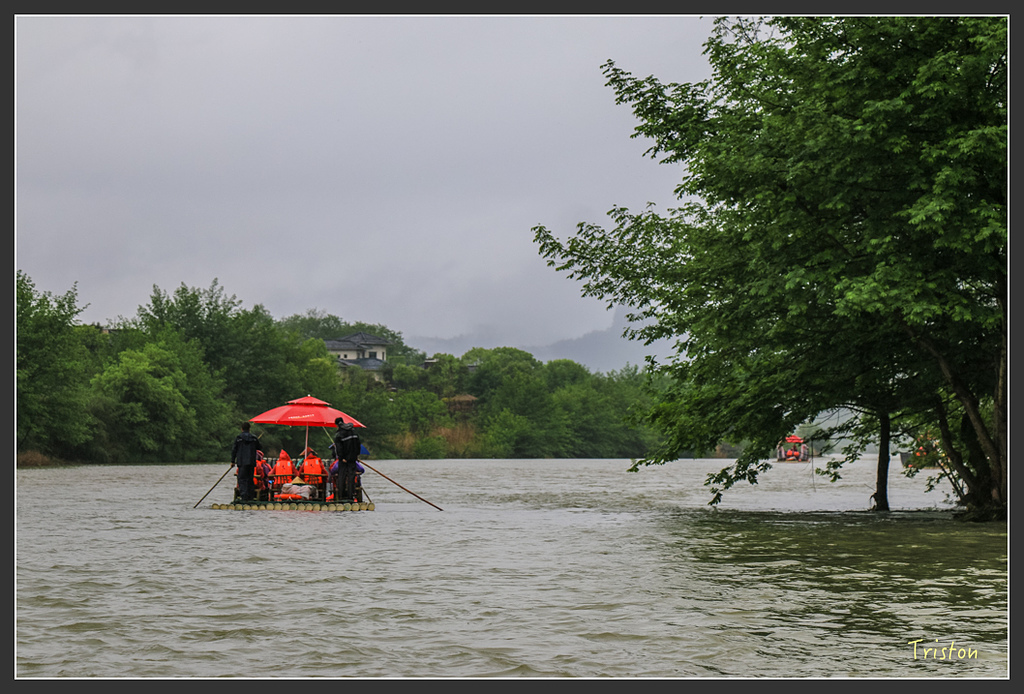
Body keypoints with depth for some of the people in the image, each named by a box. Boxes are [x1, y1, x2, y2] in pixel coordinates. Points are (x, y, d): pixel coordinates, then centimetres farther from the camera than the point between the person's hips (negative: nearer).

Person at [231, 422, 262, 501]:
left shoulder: (238, 438, -2)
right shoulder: (254, 438, 7)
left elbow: (234, 450, 0)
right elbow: (260, 448, 17)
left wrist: (232, 461, 7)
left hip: (242, 462, -3)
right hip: (252, 462, 3)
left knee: (242, 480, -3)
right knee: (250, 479, 12)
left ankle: (244, 497, -16)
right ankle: (250, 497, 12)